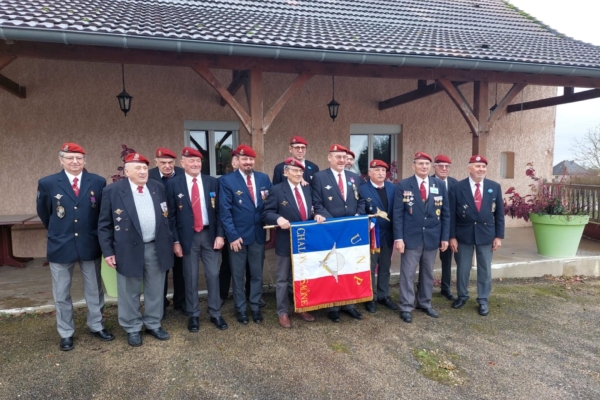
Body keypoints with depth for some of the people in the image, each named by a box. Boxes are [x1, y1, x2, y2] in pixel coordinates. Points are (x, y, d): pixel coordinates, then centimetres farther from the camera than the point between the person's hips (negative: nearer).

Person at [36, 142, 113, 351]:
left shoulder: (98, 182, -4)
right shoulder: (47, 183, -6)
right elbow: (43, 213, 7)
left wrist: (94, 233, 9)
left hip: (90, 245, 1)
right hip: (60, 246, 0)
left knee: (94, 290, 13)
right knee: (61, 294, 11)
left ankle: (96, 326, 32)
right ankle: (66, 333, 28)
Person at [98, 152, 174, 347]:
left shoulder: (158, 187, 5)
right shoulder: (112, 190, -7)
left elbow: (167, 217, 11)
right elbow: (104, 224, -4)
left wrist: (170, 241, 8)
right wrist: (108, 251, -7)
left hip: (156, 247, 3)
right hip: (129, 249, -3)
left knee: (155, 290, 14)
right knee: (130, 293, 11)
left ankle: (153, 324, 31)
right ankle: (133, 329, 27)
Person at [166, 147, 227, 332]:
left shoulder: (212, 182, 2)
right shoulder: (174, 184, -3)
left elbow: (219, 210, 3)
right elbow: (171, 215, -3)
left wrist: (219, 234, -4)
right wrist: (175, 241, -6)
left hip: (209, 235, 2)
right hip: (188, 236, -1)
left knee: (213, 275, 7)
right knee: (190, 277, 8)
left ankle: (215, 313, 22)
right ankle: (193, 315, 24)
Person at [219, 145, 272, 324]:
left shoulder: (264, 178, 5)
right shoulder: (226, 180, -7)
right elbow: (224, 211, -10)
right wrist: (232, 235, -15)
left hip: (259, 234, 3)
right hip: (238, 234, -3)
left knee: (257, 273, 13)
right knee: (238, 274, 11)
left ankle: (255, 306, 29)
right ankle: (241, 308, 26)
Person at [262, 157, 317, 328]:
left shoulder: (307, 189, 8)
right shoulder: (277, 190, -9)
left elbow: (311, 210, 13)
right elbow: (266, 214, -12)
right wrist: (278, 218, -31)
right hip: (286, 241, -5)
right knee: (283, 278, 8)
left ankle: (301, 308, 32)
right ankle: (283, 312, 21)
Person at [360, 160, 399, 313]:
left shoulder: (392, 188, 4)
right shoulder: (362, 189, -10)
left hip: (388, 234, 5)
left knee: (385, 267, 15)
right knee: (370, 268, 7)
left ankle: (383, 296, 28)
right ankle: (370, 298, 20)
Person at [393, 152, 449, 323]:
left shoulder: (440, 185, 4)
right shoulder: (403, 185, -4)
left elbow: (445, 213, 7)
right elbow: (398, 213, -6)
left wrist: (445, 237, 2)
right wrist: (398, 237, -12)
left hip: (432, 237, 3)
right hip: (411, 237, -3)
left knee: (428, 273, 14)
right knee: (408, 273, 2)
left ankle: (425, 303, 29)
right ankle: (406, 307, 12)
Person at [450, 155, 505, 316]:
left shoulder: (495, 187, -1)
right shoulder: (457, 188, -8)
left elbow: (499, 213, 3)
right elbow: (452, 215, -6)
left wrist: (499, 236, -1)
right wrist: (452, 236, -8)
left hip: (486, 234, 2)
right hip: (464, 234, -1)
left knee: (485, 269, 10)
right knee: (462, 268, 11)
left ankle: (483, 300, 23)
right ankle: (462, 296, 30)